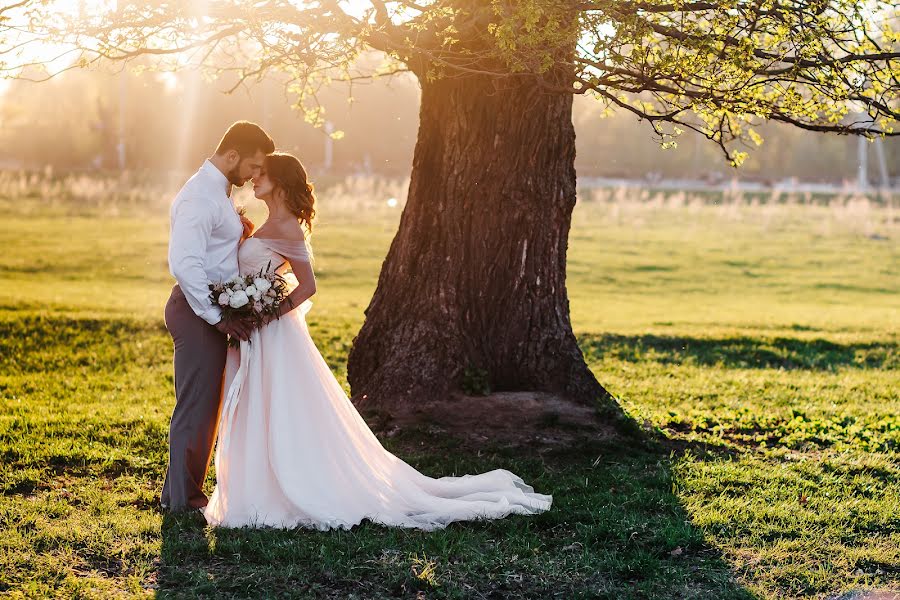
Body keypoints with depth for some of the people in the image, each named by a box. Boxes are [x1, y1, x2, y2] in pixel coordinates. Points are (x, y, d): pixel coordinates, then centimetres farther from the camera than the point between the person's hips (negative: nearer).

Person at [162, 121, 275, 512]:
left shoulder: (218, 192, 15)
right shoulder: (200, 197, -18)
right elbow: (184, 263, -27)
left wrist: (240, 233, 8)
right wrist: (217, 315, -26)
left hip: (211, 312, 10)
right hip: (198, 311, -10)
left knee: (205, 406, 16)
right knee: (196, 406, -3)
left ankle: (184, 491, 26)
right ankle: (183, 497, 7)